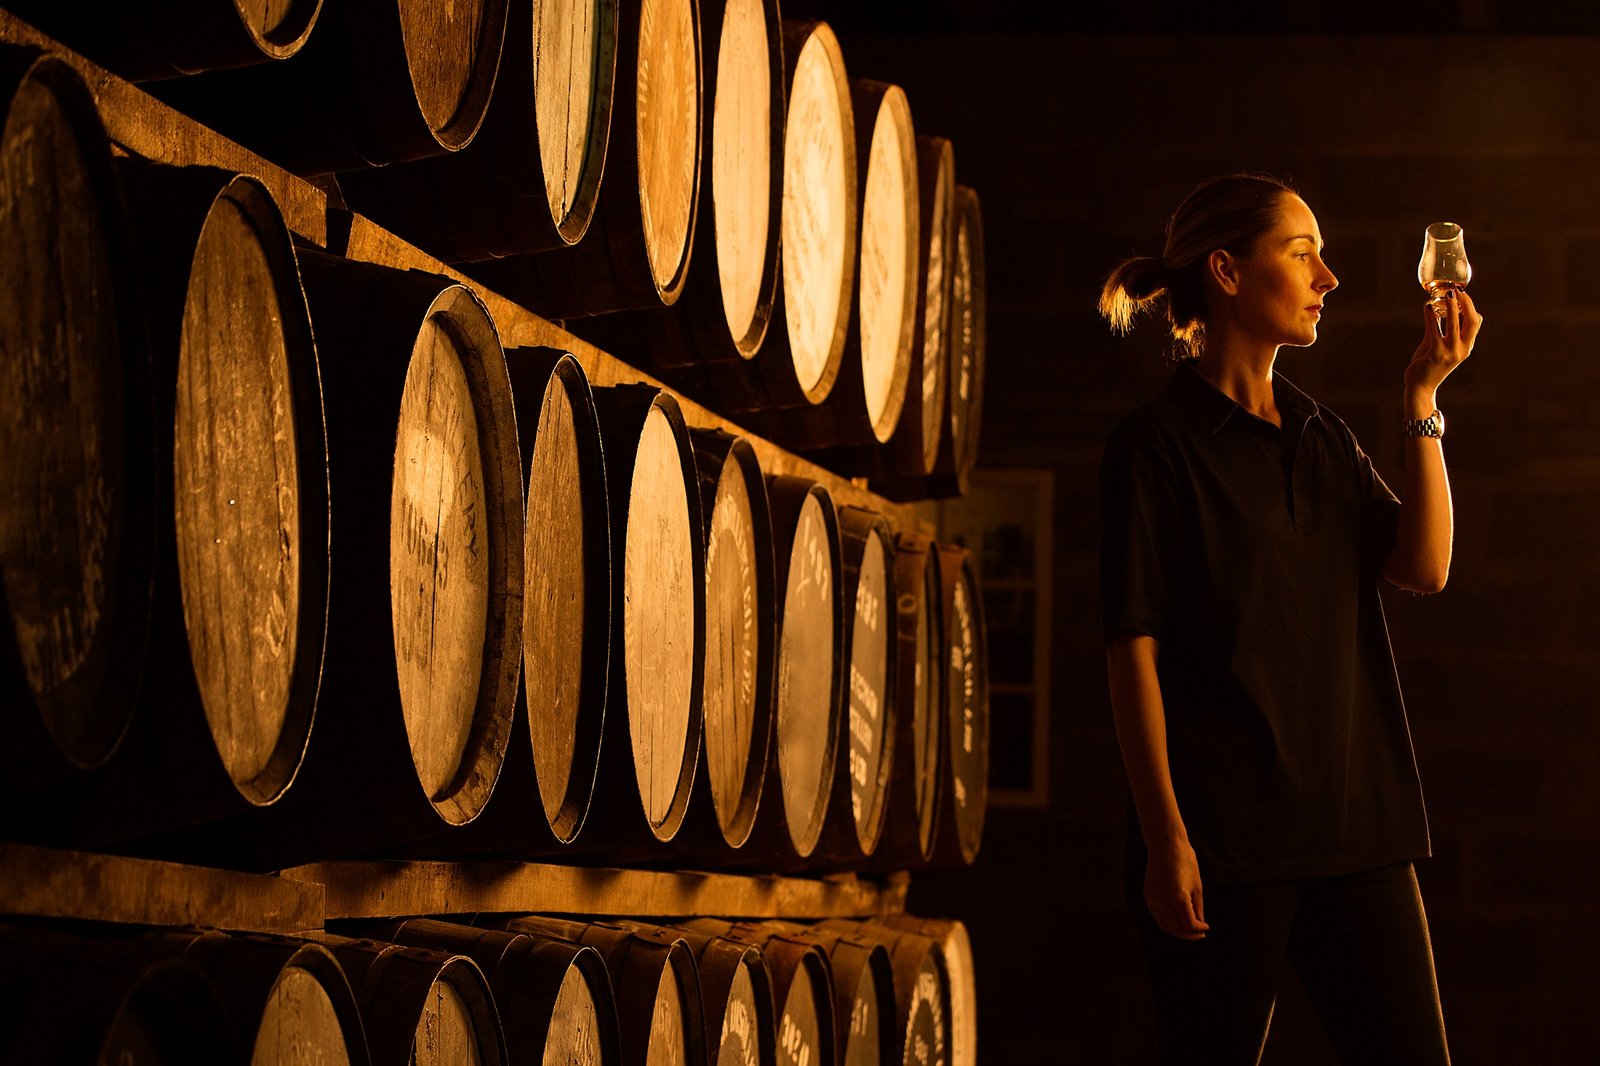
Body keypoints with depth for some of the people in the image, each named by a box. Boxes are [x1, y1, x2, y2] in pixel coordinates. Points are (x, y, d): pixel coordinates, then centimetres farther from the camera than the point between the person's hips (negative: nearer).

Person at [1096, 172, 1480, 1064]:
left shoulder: (1323, 437, 16)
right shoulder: (1159, 444, -4)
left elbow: (1425, 567, 3)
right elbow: (1135, 653, -8)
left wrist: (1423, 398, 1)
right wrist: (1165, 839, -14)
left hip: (1355, 824, 6)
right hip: (1223, 838, -6)